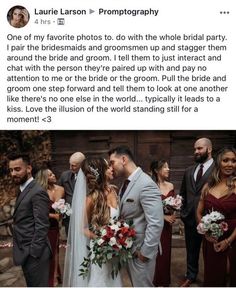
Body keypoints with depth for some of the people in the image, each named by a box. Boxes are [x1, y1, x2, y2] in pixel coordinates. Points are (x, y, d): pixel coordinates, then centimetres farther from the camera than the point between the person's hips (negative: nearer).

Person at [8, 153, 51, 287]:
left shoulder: (37, 192, -17)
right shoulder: (24, 190, 13)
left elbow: (42, 226, -20)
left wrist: (33, 253, -19)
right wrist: (27, 253, 11)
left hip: (34, 253, -9)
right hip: (26, 253, 9)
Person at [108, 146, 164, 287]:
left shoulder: (146, 184, -23)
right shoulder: (127, 183, 7)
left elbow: (156, 223, -26)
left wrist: (145, 252, -20)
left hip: (140, 249, -8)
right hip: (128, 247, 8)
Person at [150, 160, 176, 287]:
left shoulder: (170, 186, 4)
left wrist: (173, 215, -5)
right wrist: (164, 216, -14)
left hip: (167, 225, 6)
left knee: (166, 252, 14)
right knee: (156, 254, 2)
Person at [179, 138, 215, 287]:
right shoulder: (189, 171, 9)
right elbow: (183, 193, 16)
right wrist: (183, 212, 7)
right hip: (190, 218, 5)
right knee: (191, 250, 18)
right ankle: (191, 276, 36)